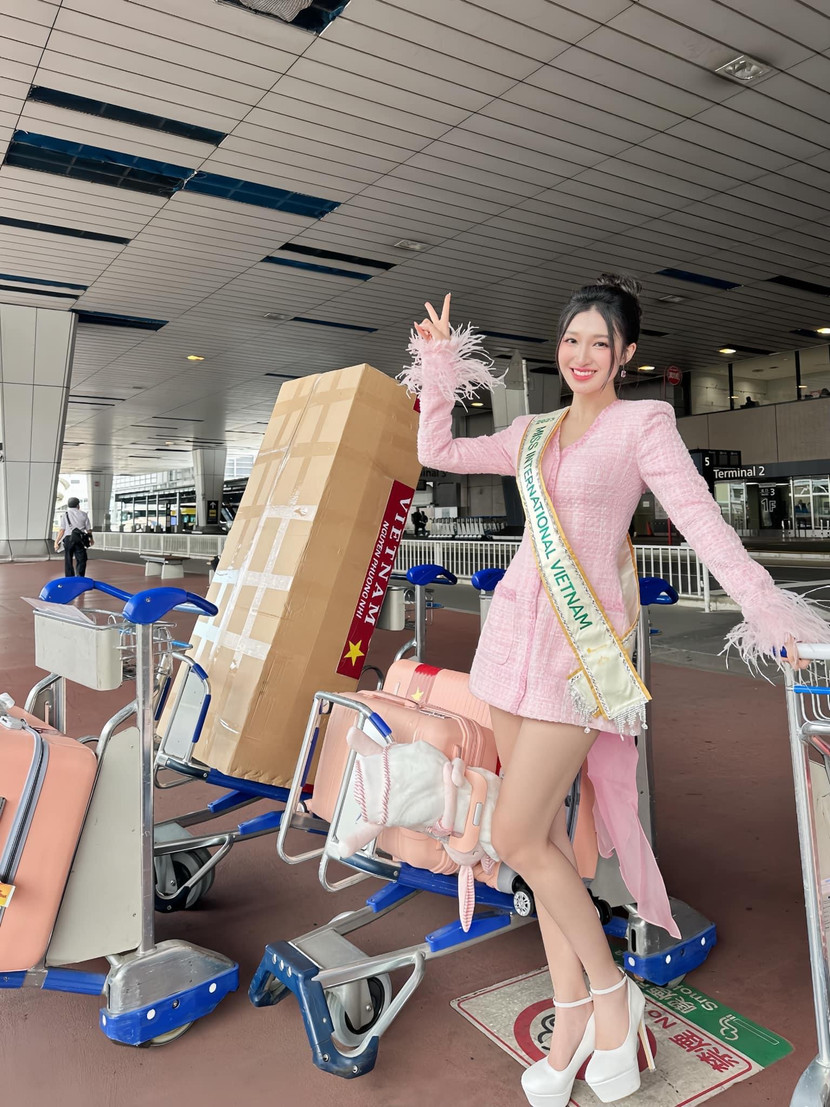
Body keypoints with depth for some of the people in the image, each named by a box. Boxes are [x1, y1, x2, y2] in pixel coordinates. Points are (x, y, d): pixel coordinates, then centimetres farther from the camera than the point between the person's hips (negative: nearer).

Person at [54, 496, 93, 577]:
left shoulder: (66, 514, 8)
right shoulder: (83, 514, 8)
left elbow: (62, 530, 0)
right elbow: (88, 530, 8)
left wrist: (56, 542, 3)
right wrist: (91, 539, 25)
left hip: (68, 539, 0)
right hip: (80, 539, 0)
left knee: (68, 561, 8)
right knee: (81, 560, 4)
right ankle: (80, 576, -12)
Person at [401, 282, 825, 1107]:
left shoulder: (643, 422, 0)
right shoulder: (532, 434, 17)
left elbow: (702, 521, -8)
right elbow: (437, 453, 20)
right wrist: (439, 369, 16)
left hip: (582, 640, -6)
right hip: (516, 627, 6)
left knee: (517, 836, -7)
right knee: (542, 831, 9)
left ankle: (609, 992, 18)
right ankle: (572, 1020, 25)